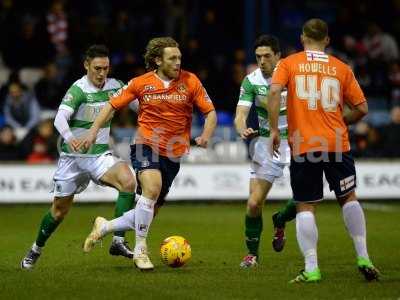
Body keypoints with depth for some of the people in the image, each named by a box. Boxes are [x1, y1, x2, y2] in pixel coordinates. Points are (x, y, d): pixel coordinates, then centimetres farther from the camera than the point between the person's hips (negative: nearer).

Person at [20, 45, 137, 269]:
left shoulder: (114, 86, 0)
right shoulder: (79, 89, -16)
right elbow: (60, 118, -29)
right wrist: (69, 137, -50)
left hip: (101, 154, 3)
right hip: (73, 156, -3)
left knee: (129, 181, -26)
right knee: (60, 209, 7)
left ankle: (118, 241, -22)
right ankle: (36, 250, 33)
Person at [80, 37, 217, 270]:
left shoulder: (190, 81, -1)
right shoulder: (141, 83, -2)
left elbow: (210, 112, 3)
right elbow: (113, 105, 7)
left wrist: (206, 135, -16)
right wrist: (94, 131, -4)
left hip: (173, 155, 3)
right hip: (146, 146, -3)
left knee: (149, 215, 4)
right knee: (152, 190, -31)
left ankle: (104, 227, 30)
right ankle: (140, 251, -17)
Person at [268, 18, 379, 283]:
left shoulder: (288, 64, 4)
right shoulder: (341, 68, 8)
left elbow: (274, 92, -13)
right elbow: (362, 109, 7)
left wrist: (274, 130, -8)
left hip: (302, 147, -1)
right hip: (337, 144, 1)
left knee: (305, 207, 4)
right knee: (348, 197, 18)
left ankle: (311, 269, -3)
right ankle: (363, 258, 14)